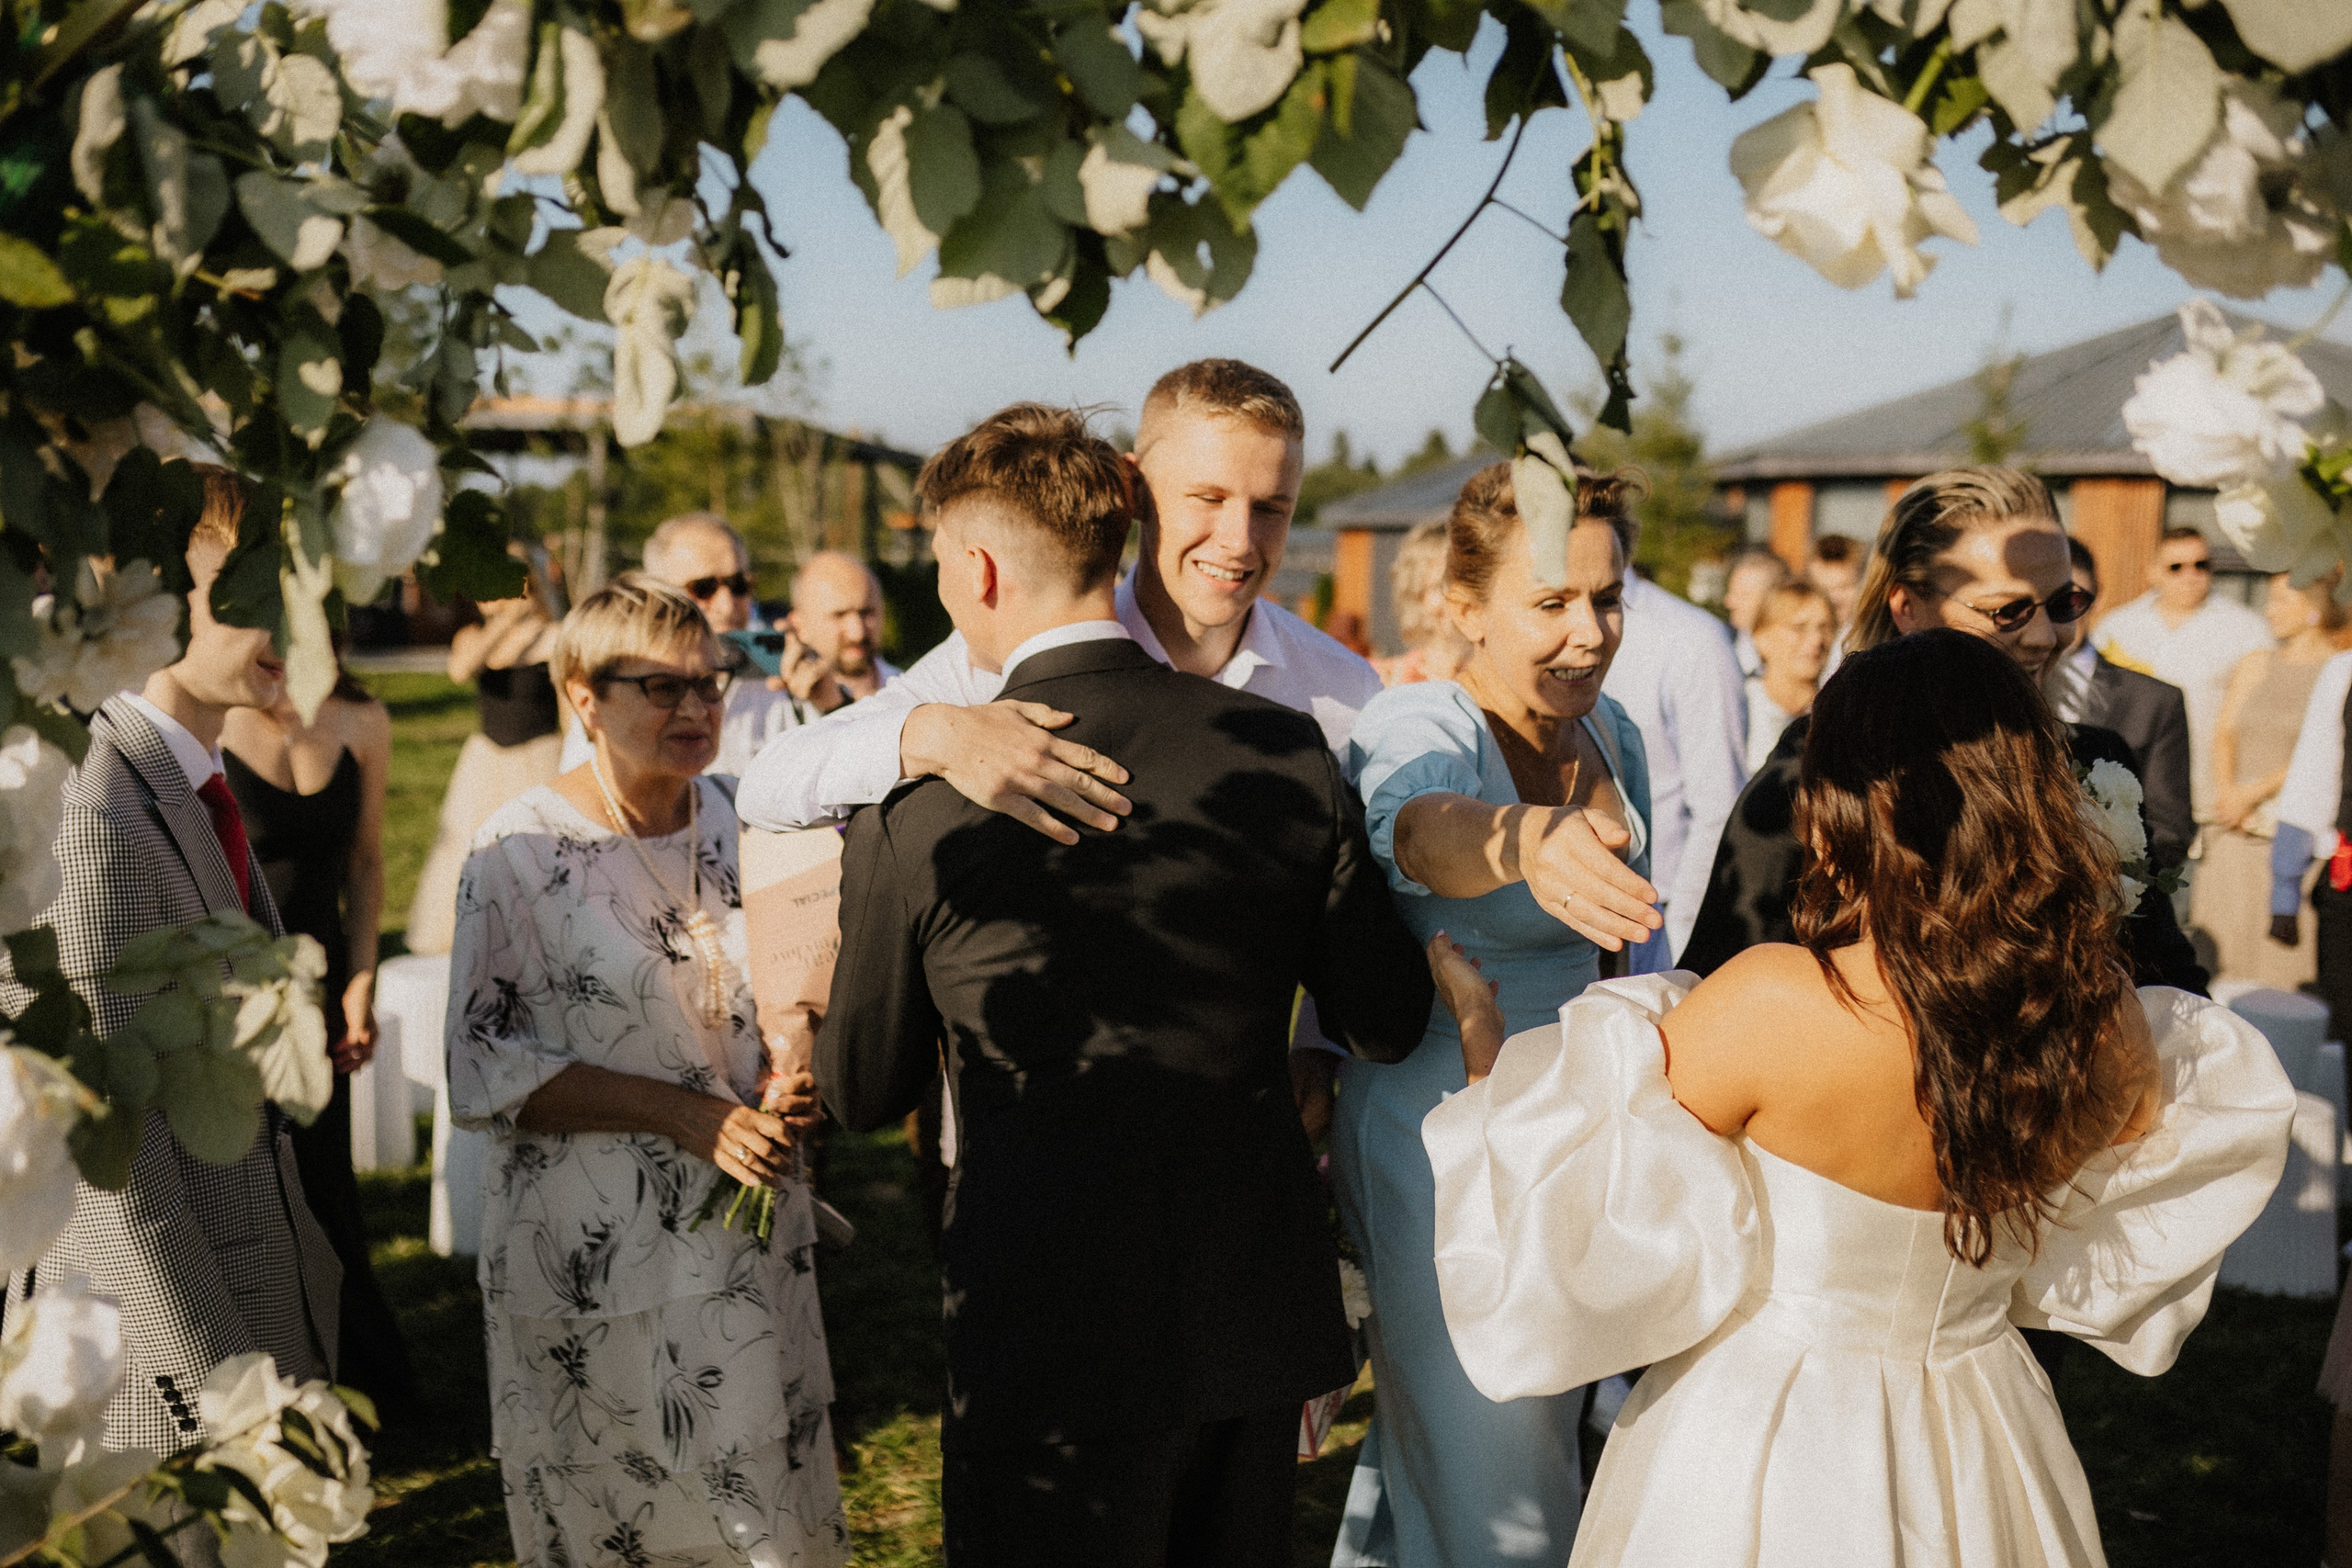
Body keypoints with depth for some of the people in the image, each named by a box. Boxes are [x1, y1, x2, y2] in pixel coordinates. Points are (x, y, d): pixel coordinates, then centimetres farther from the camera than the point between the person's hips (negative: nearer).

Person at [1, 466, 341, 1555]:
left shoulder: (195, 789, 8)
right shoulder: (98, 813, -21)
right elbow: (109, 1130, -22)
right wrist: (217, 1382, -20)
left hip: (246, 1291, 9)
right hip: (156, 1330, -9)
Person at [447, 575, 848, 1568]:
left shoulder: (737, 821, 3)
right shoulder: (522, 848, -11)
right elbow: (482, 1069, -12)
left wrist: (788, 1086, -6)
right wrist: (686, 1113, -19)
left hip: (751, 1243, 4)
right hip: (595, 1257, -4)